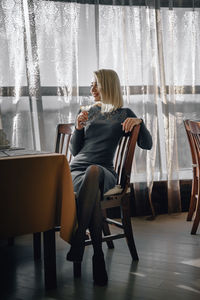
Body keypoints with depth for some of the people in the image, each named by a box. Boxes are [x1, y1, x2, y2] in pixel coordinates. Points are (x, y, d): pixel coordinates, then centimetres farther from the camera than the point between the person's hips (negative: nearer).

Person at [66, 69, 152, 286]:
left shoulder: (123, 114, 17)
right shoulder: (86, 112, 23)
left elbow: (147, 144, 11)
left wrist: (139, 121, -6)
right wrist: (79, 127, 4)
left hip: (104, 173, -2)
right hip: (77, 170, 2)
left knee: (93, 171, -42)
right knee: (93, 193, -38)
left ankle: (77, 242, -42)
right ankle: (97, 255, -35)